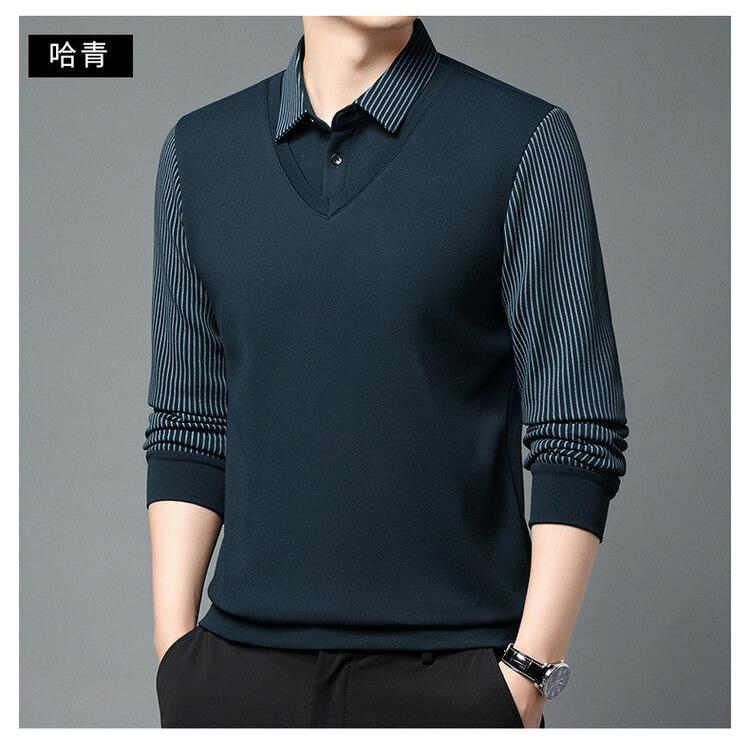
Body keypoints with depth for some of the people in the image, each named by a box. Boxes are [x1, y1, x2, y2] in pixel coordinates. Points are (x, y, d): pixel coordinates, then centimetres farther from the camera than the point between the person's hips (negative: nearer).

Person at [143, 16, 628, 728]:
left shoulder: (525, 142, -5)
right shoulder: (199, 151, 6)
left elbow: (577, 433, -6)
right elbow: (188, 423, 9)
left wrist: (529, 674, -10)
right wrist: (174, 643, 3)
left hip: (453, 672, -3)